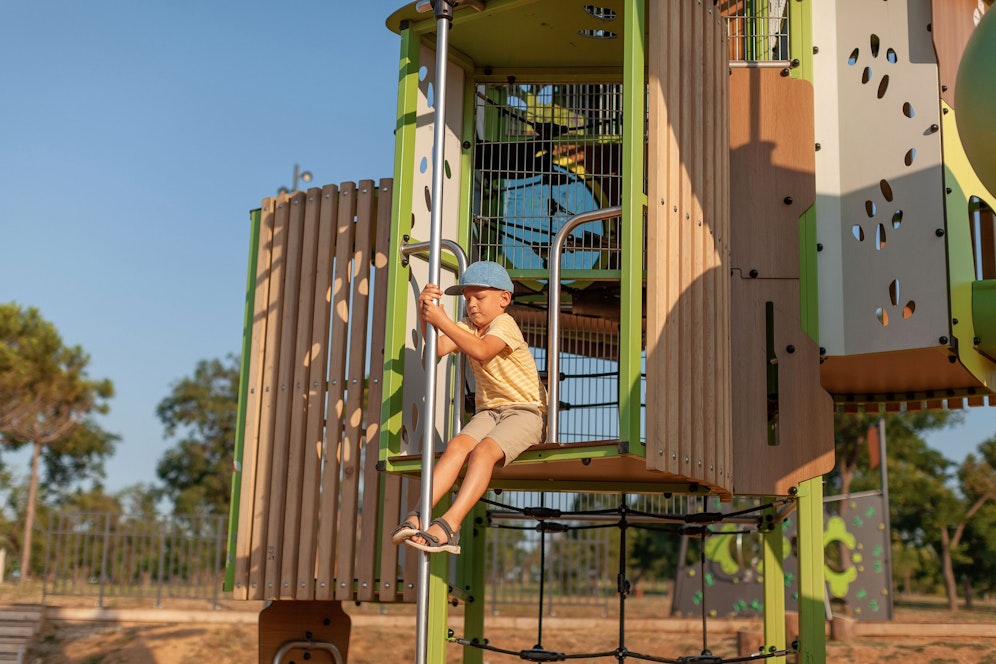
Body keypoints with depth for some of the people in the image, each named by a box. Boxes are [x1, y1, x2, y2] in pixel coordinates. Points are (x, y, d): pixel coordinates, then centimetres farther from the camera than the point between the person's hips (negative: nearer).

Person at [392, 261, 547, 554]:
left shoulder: (504, 324, -9)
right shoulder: (468, 327, 14)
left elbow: (481, 350, -30)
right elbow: (439, 349, -4)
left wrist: (442, 321, -33)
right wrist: (425, 313, -19)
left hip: (525, 410, -6)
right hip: (488, 410, 6)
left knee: (484, 450, -31)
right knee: (457, 445, -23)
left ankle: (449, 525, -41)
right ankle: (417, 515, -34)